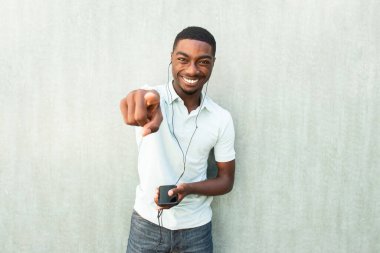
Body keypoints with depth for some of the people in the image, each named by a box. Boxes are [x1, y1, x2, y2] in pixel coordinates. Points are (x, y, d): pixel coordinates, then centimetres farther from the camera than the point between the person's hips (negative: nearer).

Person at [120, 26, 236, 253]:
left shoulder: (222, 119, -6)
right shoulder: (153, 98, -11)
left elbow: (226, 180, 0)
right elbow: (146, 98, -35)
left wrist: (188, 189, -18)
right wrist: (143, 99, -58)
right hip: (147, 223, -1)